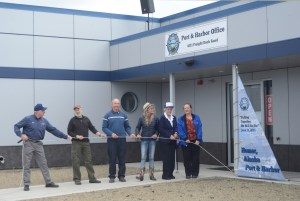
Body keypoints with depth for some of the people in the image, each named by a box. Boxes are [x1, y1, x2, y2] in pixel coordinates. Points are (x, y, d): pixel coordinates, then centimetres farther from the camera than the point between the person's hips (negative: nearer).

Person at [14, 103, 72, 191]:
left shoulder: (44, 121, 8)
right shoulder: (28, 119, -6)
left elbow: (53, 130, 9)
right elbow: (16, 126, -5)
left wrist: (66, 136, 5)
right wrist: (21, 134, -24)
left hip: (39, 144, 4)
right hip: (28, 144, -4)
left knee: (43, 164, 5)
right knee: (26, 165, -1)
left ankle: (48, 182, 13)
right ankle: (26, 184, 6)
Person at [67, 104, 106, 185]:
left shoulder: (86, 119, 13)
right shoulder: (72, 120, 3)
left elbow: (92, 128, 11)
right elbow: (69, 132, 1)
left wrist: (99, 134, -3)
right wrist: (76, 136, -14)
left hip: (86, 143, 3)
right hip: (76, 143, -3)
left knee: (88, 160, 4)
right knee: (76, 161, -4)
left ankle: (92, 178, 9)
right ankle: (77, 179, 4)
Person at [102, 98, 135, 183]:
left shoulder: (123, 115, 11)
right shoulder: (107, 115, 2)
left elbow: (127, 127, 12)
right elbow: (104, 127, -2)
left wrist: (130, 133, -6)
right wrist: (111, 134, -16)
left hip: (122, 139, 2)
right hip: (111, 140, -2)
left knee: (122, 159, 4)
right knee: (112, 159, 0)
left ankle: (121, 176, 11)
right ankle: (112, 176, 7)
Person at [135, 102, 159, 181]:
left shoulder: (155, 119, -1)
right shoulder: (142, 118, -3)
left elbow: (158, 128, 6)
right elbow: (137, 128, 2)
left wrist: (156, 134, -11)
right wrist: (137, 134, -15)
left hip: (152, 140, 1)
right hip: (144, 140, -1)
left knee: (151, 157, 6)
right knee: (143, 157, -5)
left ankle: (151, 174, 12)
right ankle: (141, 174, -6)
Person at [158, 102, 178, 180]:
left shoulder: (174, 118, 13)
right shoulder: (162, 118, -7)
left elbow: (176, 127, 13)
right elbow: (161, 129, -12)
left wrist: (175, 133, -9)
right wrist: (170, 136, -16)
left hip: (172, 141, 6)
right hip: (165, 141, -6)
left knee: (172, 158, 7)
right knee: (166, 158, -6)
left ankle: (170, 174, 15)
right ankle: (165, 175, 0)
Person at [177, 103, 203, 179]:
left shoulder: (196, 118, 6)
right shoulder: (181, 119, 4)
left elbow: (199, 129, 1)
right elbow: (180, 130, -3)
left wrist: (198, 139, -9)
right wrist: (185, 138, -15)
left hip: (195, 141, 1)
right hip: (186, 142, -1)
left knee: (195, 158, 3)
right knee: (187, 158, 1)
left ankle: (195, 173, 11)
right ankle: (188, 173, 9)